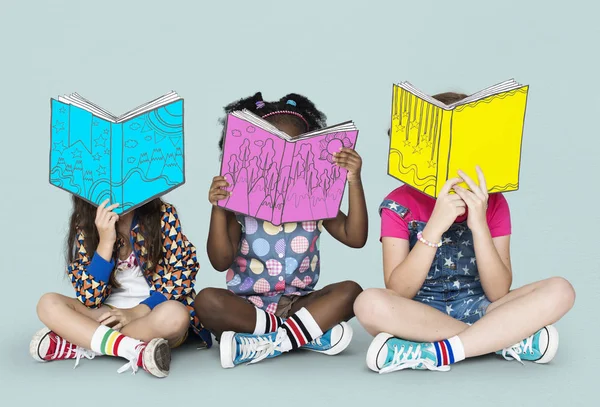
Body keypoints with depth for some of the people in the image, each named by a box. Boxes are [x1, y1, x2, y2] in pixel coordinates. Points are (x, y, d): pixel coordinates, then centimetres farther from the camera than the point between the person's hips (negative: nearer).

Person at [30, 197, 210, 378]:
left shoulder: (163, 214, -6)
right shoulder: (86, 226, -3)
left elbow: (183, 274, -11)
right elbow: (88, 298, -11)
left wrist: (136, 312, -20)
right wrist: (106, 241, -21)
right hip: (109, 315, 2)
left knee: (174, 313, -36)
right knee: (49, 304, -21)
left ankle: (81, 341, -22)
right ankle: (137, 350, -33)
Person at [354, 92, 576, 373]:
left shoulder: (493, 203, 2)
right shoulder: (400, 204, -4)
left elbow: (499, 293, -7)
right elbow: (397, 293, -14)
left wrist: (479, 224, -20)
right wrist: (435, 226, -24)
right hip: (419, 316, -2)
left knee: (560, 291, -21)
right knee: (371, 303, -35)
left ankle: (435, 353, -27)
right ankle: (512, 340, -24)